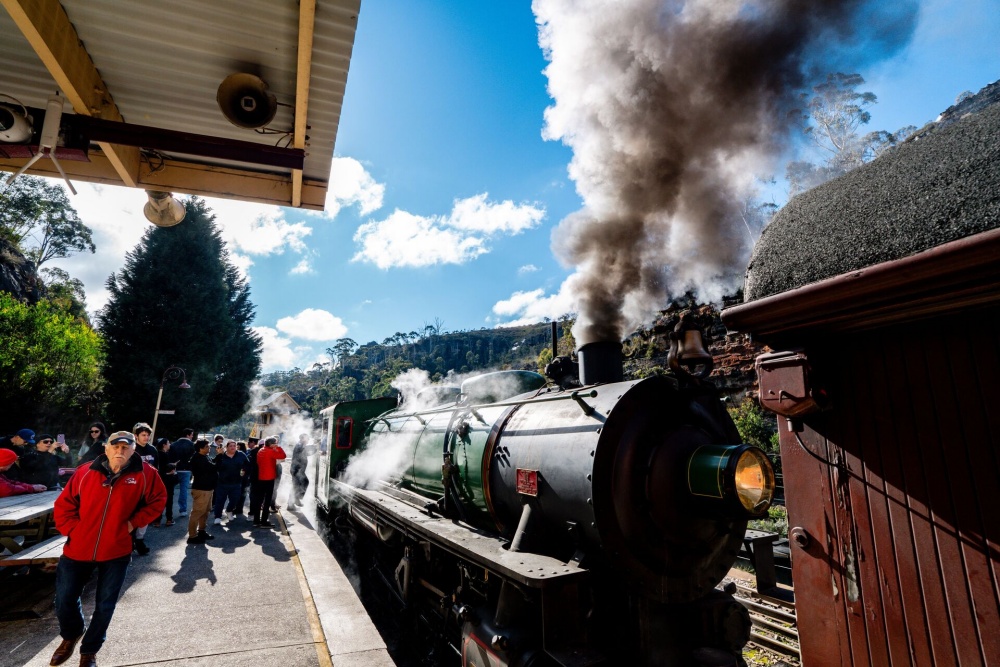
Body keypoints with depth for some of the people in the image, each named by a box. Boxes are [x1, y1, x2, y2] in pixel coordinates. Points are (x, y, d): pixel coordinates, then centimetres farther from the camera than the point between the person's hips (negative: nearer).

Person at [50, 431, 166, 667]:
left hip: (116, 552, -1)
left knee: (105, 606, 9)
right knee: (64, 600, 13)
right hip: (78, 550, 2)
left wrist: (134, 522, -8)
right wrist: (74, 530, -7)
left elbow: (158, 500, 1)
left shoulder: (144, 474, -12)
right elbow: (63, 506, 3)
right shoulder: (85, 472, -7)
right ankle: (70, 636, 46)